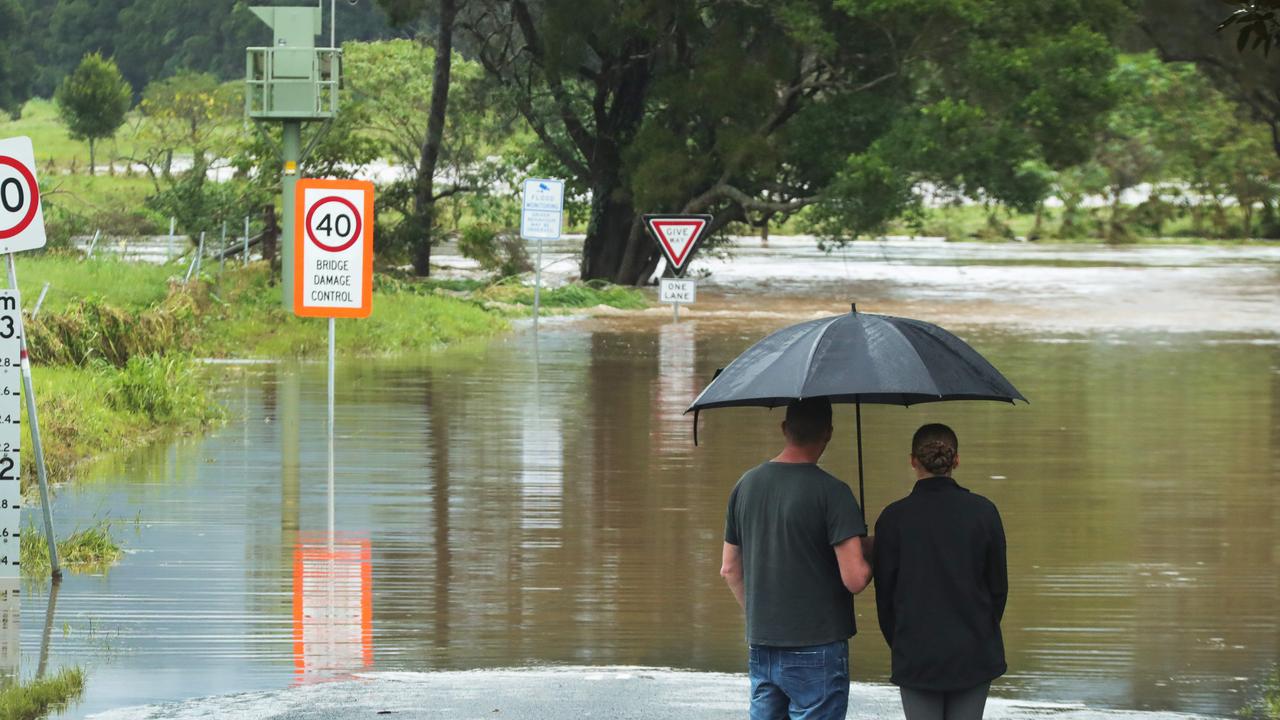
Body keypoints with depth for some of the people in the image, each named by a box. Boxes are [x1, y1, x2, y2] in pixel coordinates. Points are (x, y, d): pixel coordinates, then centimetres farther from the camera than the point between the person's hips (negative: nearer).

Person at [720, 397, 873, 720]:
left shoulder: (746, 485, 6)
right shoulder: (831, 492, -14)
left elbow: (730, 570, 14)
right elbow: (854, 579, -18)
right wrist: (871, 557, 3)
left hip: (762, 648, 6)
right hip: (816, 651, -6)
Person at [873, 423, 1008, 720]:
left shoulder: (894, 518, -6)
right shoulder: (983, 511, -4)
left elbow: (885, 593, 0)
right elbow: (998, 586, 4)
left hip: (917, 656, -1)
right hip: (973, 653, 1)